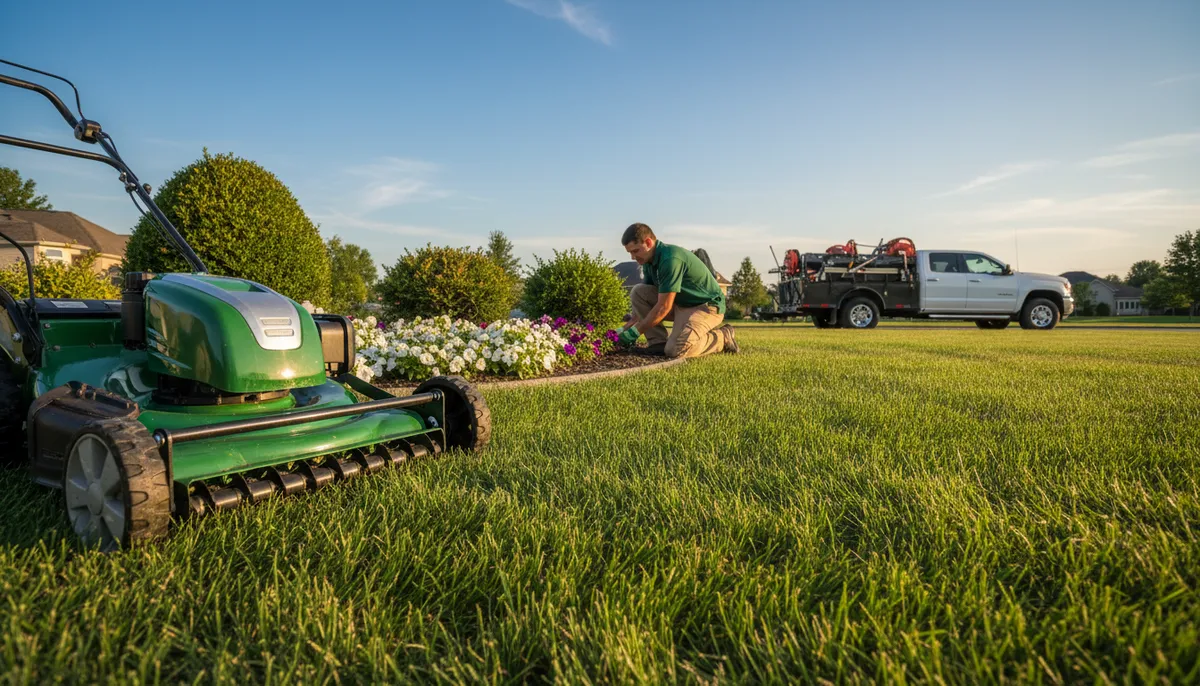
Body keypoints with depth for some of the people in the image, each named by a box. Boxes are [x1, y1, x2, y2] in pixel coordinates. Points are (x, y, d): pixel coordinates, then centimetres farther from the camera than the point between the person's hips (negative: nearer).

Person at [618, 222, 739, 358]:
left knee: (675, 350, -29)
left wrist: (635, 332, -19)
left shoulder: (670, 259, -27)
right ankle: (659, 342, -5)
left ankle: (723, 337, -6)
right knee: (638, 292, -6)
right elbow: (643, 300, 9)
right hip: (679, 303, 9)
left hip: (706, 306, -9)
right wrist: (627, 327, -1)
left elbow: (663, 307, -26)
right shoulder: (649, 261, 2)